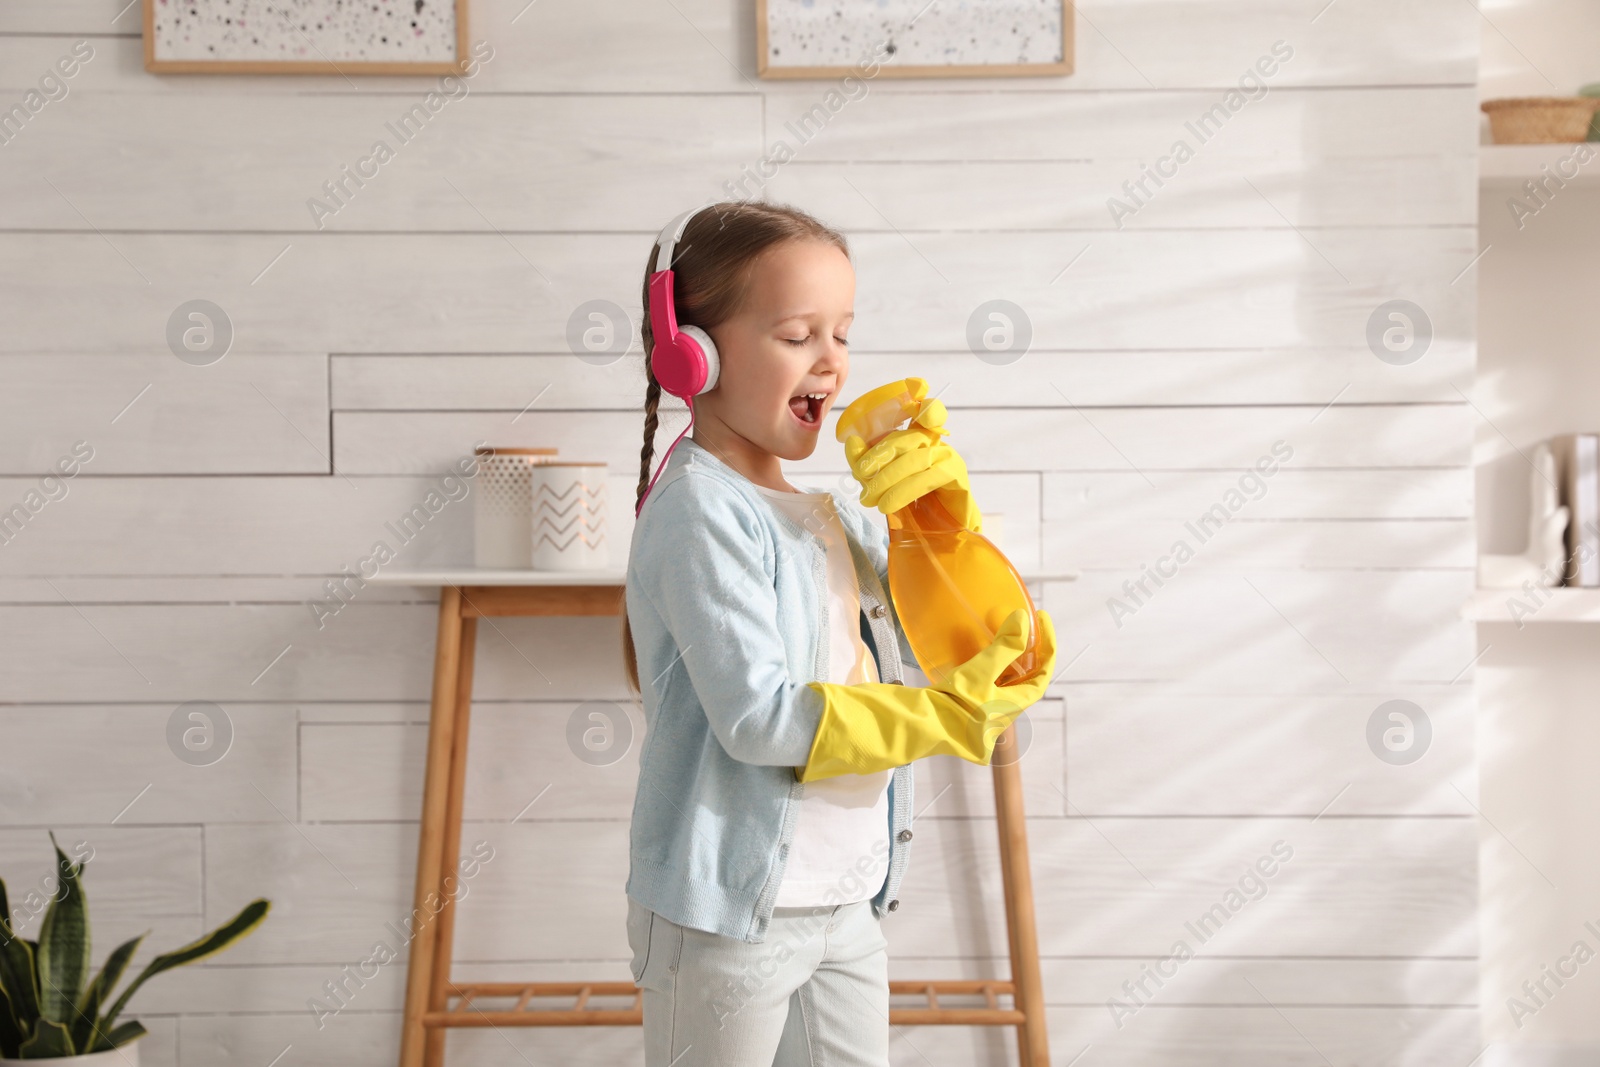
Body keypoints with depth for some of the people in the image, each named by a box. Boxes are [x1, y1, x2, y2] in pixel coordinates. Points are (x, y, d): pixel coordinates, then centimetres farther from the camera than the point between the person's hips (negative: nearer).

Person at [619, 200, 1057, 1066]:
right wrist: (947, 719, -20)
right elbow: (757, 716, -25)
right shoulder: (701, 513, -17)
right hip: (727, 915, -8)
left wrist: (940, 509, -3)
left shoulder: (828, 513, 9)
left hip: (842, 899, 8)